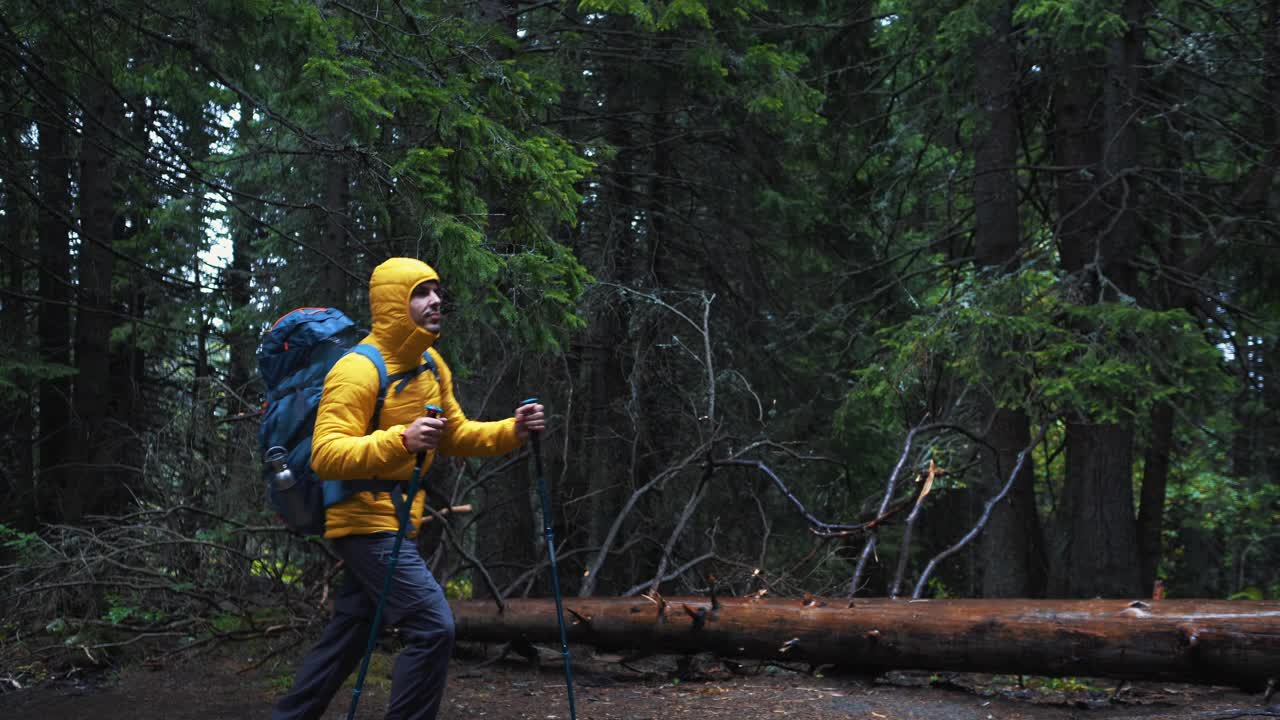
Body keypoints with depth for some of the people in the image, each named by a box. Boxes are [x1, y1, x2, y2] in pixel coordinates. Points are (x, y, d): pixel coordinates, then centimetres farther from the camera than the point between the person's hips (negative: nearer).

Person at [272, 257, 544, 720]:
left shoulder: (432, 365, 10)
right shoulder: (358, 370, -18)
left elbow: (455, 435, 19)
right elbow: (325, 456, -26)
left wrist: (511, 431, 1)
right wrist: (399, 440, -40)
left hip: (393, 525, 9)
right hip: (368, 523, -9)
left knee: (347, 639, 15)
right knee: (433, 628, -17)